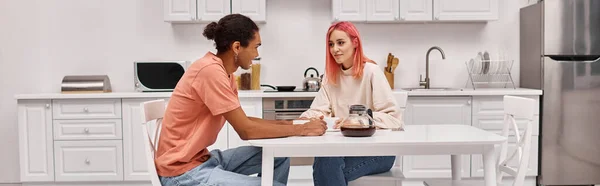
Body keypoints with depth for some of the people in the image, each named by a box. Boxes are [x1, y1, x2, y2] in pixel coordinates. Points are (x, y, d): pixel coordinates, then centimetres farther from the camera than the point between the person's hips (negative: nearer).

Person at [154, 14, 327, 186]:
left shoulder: (224, 71, 7)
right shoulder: (211, 70, -23)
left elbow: (243, 121, 13)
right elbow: (246, 130, -22)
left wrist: (289, 124, 4)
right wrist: (301, 130, -13)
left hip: (202, 159, 9)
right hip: (183, 171, -9)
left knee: (279, 157, 10)